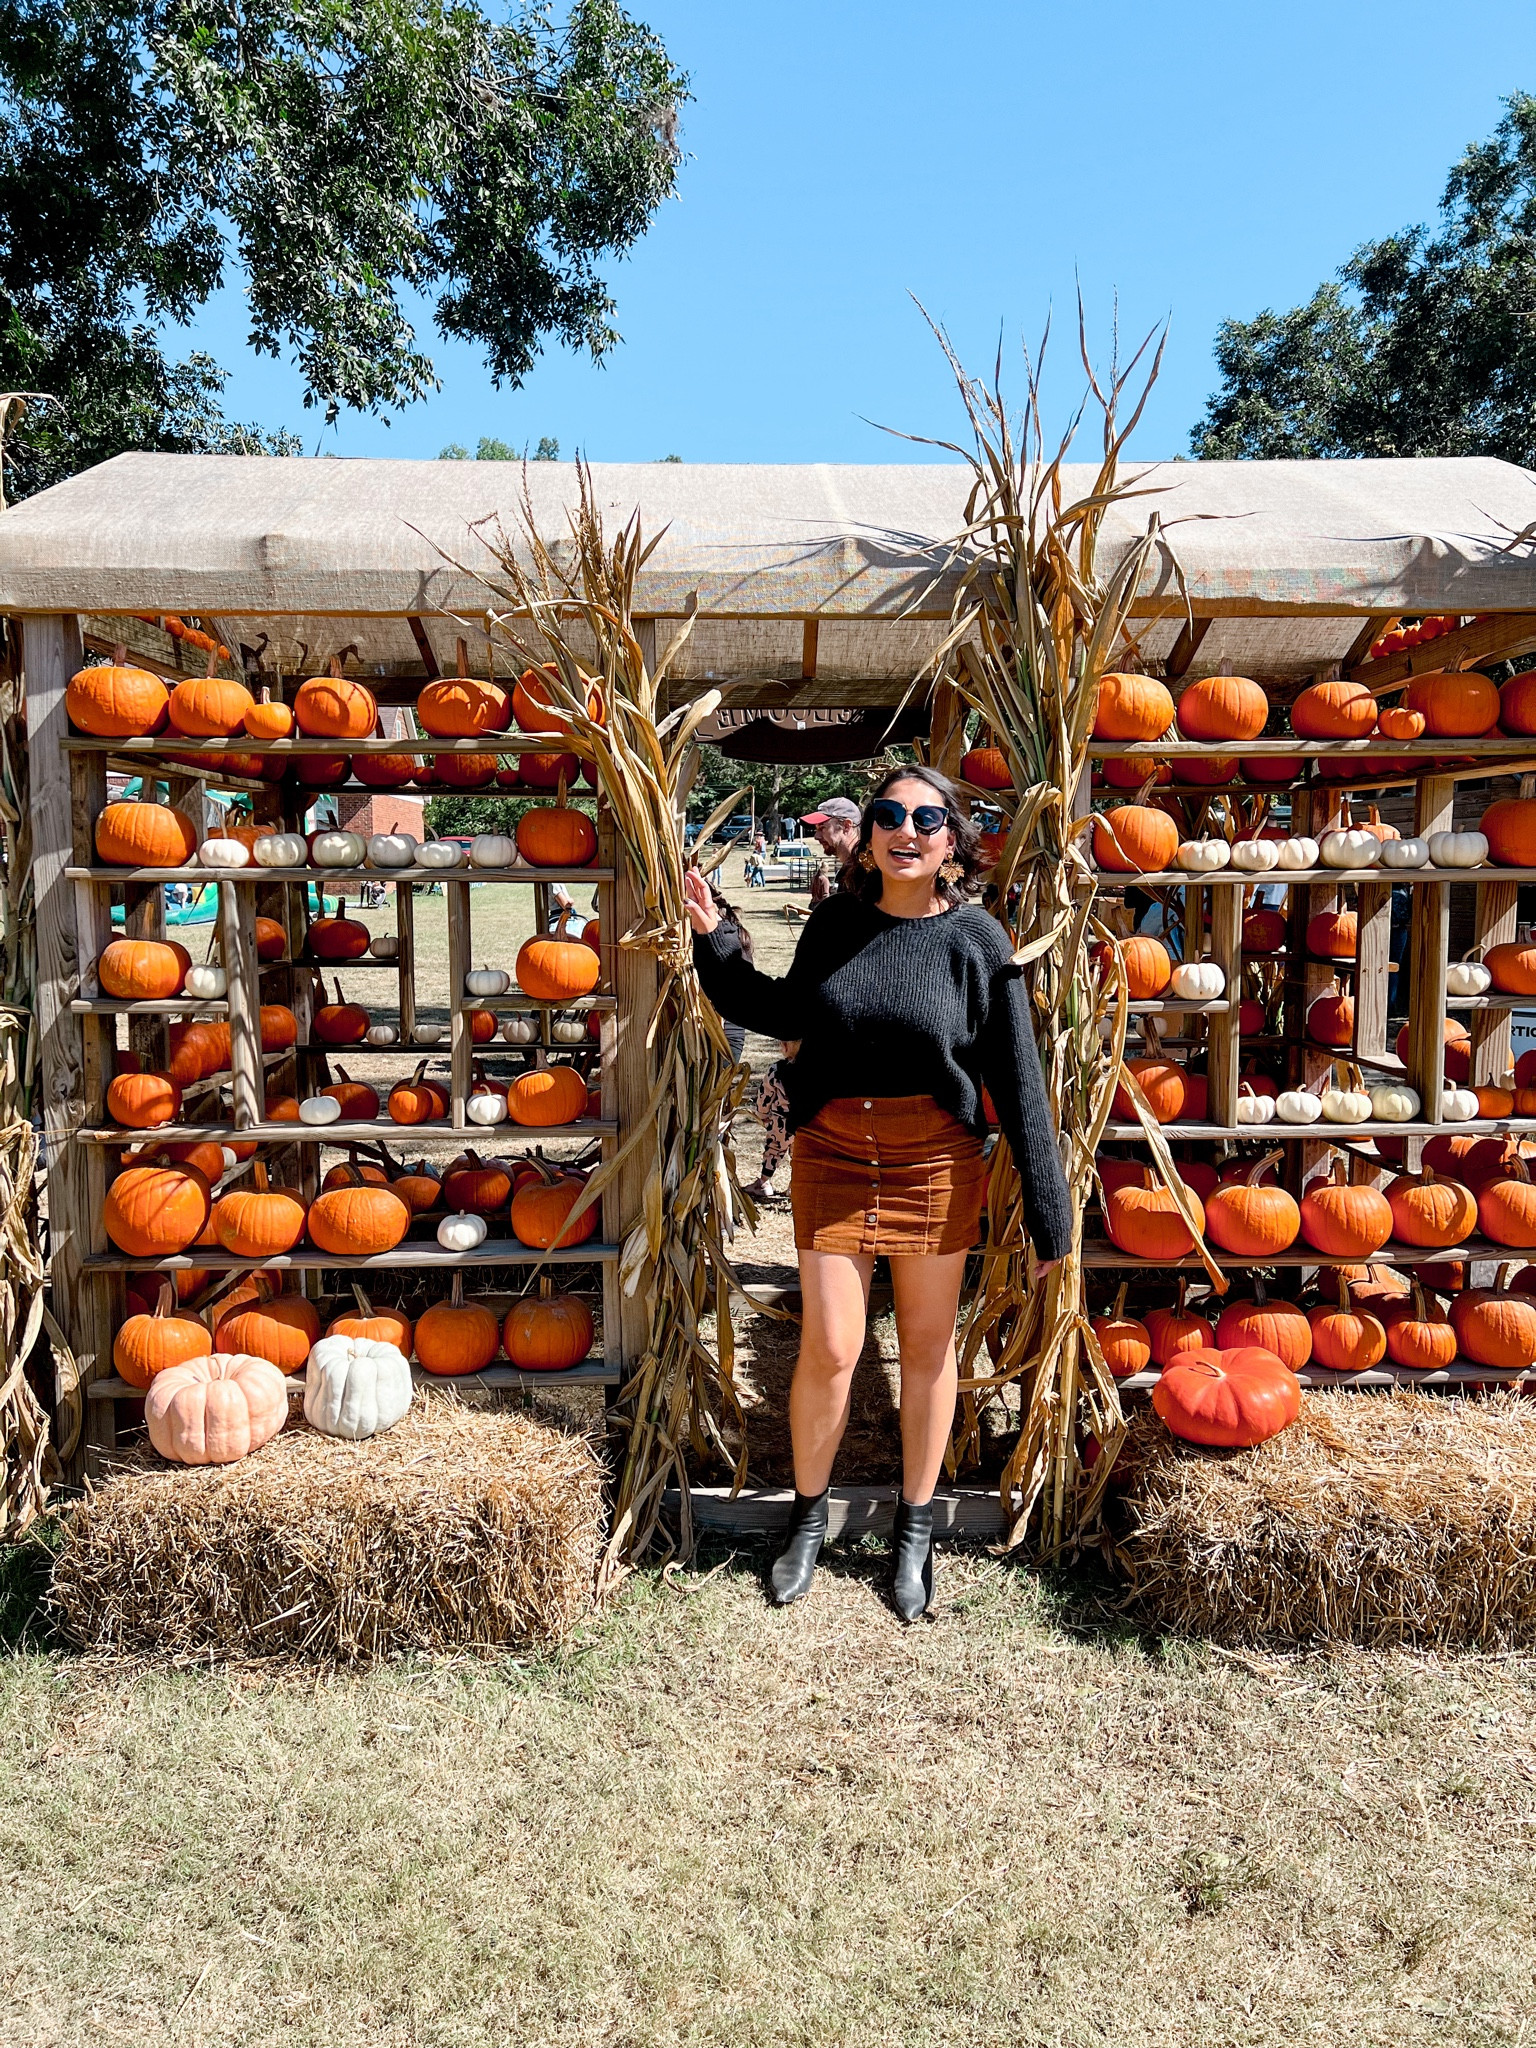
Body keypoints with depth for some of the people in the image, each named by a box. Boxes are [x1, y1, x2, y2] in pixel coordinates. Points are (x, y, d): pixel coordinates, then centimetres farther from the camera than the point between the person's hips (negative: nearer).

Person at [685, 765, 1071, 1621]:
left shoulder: (976, 940, -8)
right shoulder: (834, 922, -1)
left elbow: (1018, 1081, -7)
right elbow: (791, 1014, 16)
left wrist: (1048, 1211, -7)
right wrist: (717, 944, 5)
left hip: (935, 1162, -1)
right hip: (832, 1155, 1)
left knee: (929, 1345, 12)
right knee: (829, 1349, 2)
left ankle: (916, 1529, 32)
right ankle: (810, 1516, 28)